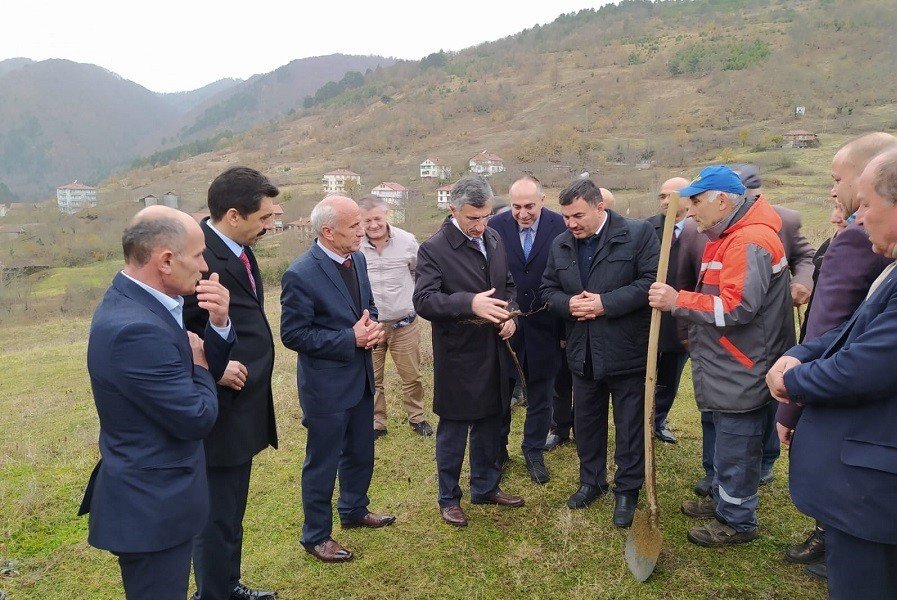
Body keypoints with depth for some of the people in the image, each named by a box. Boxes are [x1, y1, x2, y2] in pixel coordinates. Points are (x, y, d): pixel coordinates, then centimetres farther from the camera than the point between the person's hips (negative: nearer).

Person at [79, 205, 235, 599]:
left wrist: (218, 324, -12)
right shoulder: (135, 328, -30)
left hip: (154, 495, 10)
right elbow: (197, 418, -26)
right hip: (152, 508, -10)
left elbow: (208, 372, 6)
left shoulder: (134, 302, 1)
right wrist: (199, 366, -8)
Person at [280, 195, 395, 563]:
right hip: (325, 385, -8)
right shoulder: (301, 274, -22)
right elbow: (293, 334, -20)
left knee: (360, 453, 23)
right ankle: (316, 536, 29)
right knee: (322, 463, 9)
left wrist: (372, 327, -8)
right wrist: (350, 339, -23)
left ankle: (354, 511, 47)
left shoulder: (357, 259, 1)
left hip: (361, 378, 8)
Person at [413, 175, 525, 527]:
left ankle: (485, 487, 38)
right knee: (453, 430, 8)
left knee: (489, 425, 19)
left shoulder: (494, 240, 7)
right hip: (457, 356, -6)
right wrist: (470, 303, -36)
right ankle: (448, 498, 27)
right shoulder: (433, 250, -15)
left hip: (494, 353, 7)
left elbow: (508, 284, 17)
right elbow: (424, 300, -24)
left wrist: (509, 313, -2)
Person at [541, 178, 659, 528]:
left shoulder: (638, 234, -11)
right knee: (586, 421, 18)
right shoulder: (560, 244, 5)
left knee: (630, 426, 9)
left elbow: (653, 281, -18)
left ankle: (627, 491, 27)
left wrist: (606, 303, -22)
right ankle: (592, 482, 37)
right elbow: (548, 289, 9)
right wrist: (568, 303, -13)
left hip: (627, 351, -5)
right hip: (583, 353, 5)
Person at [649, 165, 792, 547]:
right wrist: (694, 330, 12)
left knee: (736, 448, 3)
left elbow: (737, 308, -28)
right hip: (728, 368, 10)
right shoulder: (726, 236, 14)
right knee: (725, 440, 23)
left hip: (741, 372, -10)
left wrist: (677, 301, -24)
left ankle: (737, 522, 20)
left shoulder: (749, 242, -21)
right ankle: (722, 501, 39)